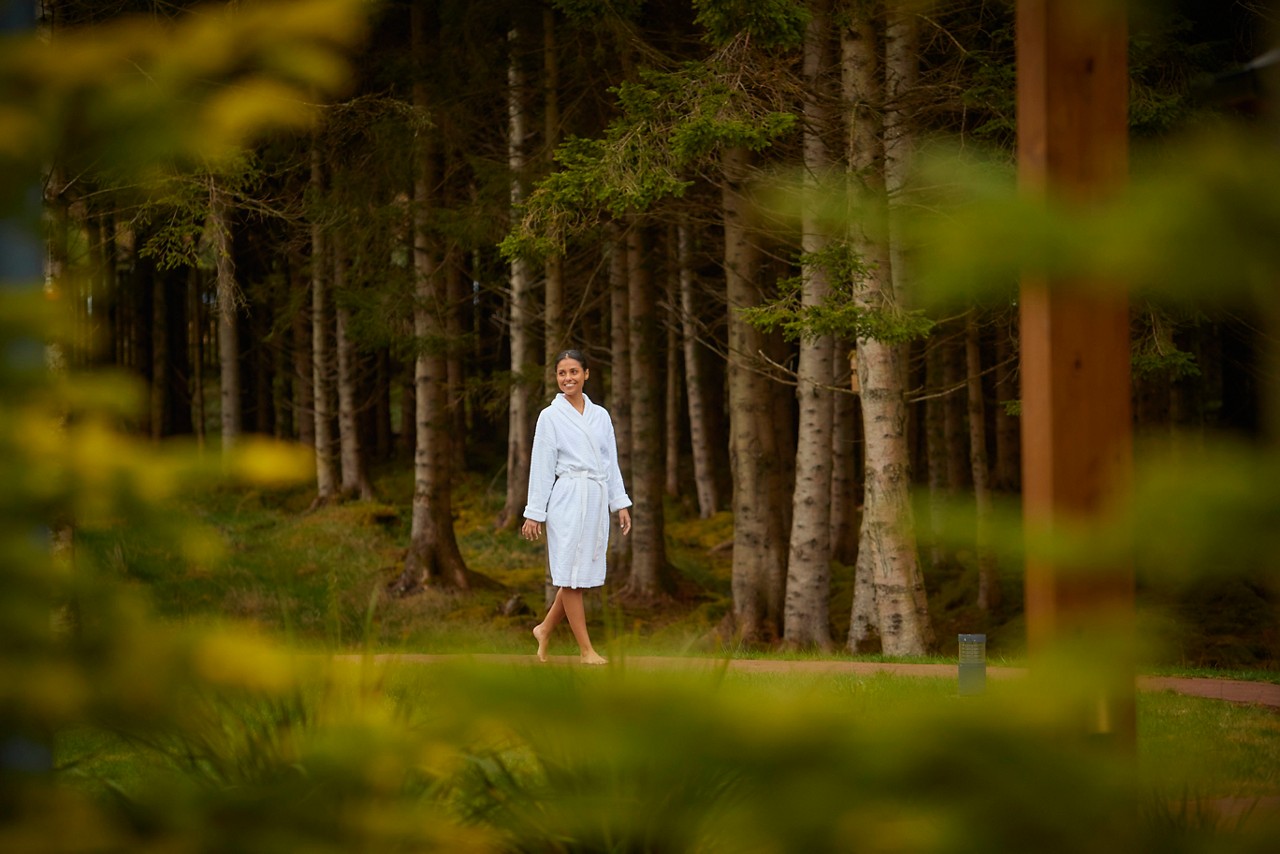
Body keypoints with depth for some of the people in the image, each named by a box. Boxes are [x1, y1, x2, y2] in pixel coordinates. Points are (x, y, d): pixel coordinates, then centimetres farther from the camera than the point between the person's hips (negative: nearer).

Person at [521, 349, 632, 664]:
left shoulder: (600, 415, 11)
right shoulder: (550, 416, -1)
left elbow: (611, 463, 13)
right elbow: (542, 467, -3)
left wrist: (620, 503, 7)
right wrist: (534, 513, -6)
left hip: (597, 499, 5)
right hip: (568, 498, -5)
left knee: (581, 574, 9)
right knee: (572, 575, -1)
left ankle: (545, 630, 27)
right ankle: (586, 650, 3)